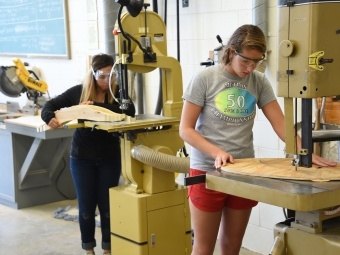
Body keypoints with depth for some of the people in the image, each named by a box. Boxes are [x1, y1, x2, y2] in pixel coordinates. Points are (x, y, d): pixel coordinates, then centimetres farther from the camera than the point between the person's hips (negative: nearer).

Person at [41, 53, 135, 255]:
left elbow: (129, 112, -22)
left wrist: (97, 108, -29)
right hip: (82, 158, 1)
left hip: (110, 158, 0)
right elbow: (51, 105, 0)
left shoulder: (118, 93, -5)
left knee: (107, 204, 7)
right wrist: (50, 117, -24)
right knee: (86, 206, 9)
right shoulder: (79, 91, -4)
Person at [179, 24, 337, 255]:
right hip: (208, 171, -3)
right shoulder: (205, 79, -9)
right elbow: (186, 129, -10)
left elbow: (281, 123, -3)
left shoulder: (259, 82, 1)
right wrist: (217, 152, -24)